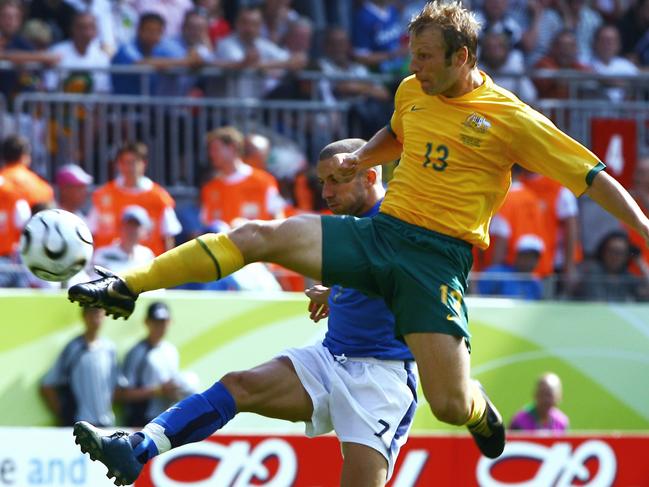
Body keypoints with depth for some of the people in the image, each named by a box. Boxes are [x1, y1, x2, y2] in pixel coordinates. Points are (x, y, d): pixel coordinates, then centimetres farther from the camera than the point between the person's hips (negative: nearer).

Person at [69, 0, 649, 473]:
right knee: (260, 234, -15)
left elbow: (594, 178, -3)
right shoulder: (412, 92, 10)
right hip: (379, 231, 5)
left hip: (439, 257, -4)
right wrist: (360, 157, 14)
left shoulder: (512, 119, -6)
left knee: (449, 405, -14)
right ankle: (126, 287, -13)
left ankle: (479, 408, 26)